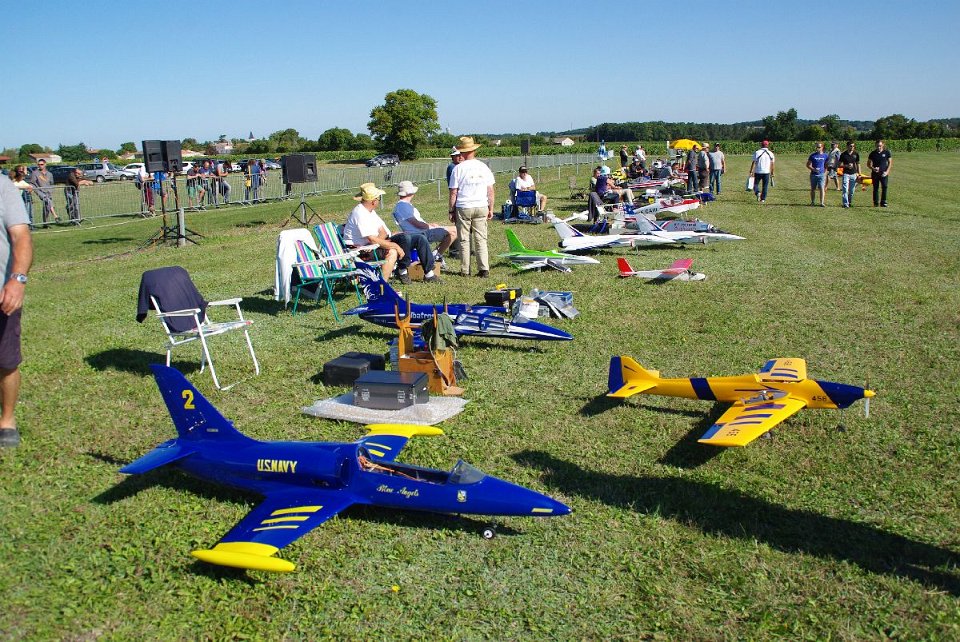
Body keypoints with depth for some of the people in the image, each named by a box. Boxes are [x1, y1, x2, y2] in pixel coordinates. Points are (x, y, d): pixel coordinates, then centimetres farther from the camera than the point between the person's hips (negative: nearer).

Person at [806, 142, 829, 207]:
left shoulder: (825, 156, 5)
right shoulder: (813, 155, 1)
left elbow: (826, 165, 15)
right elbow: (808, 165, 2)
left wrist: (825, 172, 5)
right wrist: (813, 169, -14)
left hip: (821, 175, 0)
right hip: (813, 174, 0)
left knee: (822, 188, -9)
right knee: (813, 189, 8)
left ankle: (822, 203, -5)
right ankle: (812, 202, 21)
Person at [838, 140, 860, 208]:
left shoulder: (856, 154, 6)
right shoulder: (843, 154, -2)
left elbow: (858, 164, 12)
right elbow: (839, 165, 0)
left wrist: (859, 174, 7)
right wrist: (846, 166, -17)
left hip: (853, 174, 3)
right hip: (846, 174, -3)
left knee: (852, 190, 8)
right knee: (845, 190, -12)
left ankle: (850, 202, 22)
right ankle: (845, 203, -13)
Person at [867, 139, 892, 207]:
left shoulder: (886, 152, 3)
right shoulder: (873, 153, 3)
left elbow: (890, 162, 7)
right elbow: (868, 164, 9)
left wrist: (887, 171, -5)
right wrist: (873, 168, -10)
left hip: (884, 173, 0)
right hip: (875, 174, 1)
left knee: (884, 187, -8)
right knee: (875, 188, 3)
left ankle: (883, 202, 0)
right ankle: (876, 203, 10)